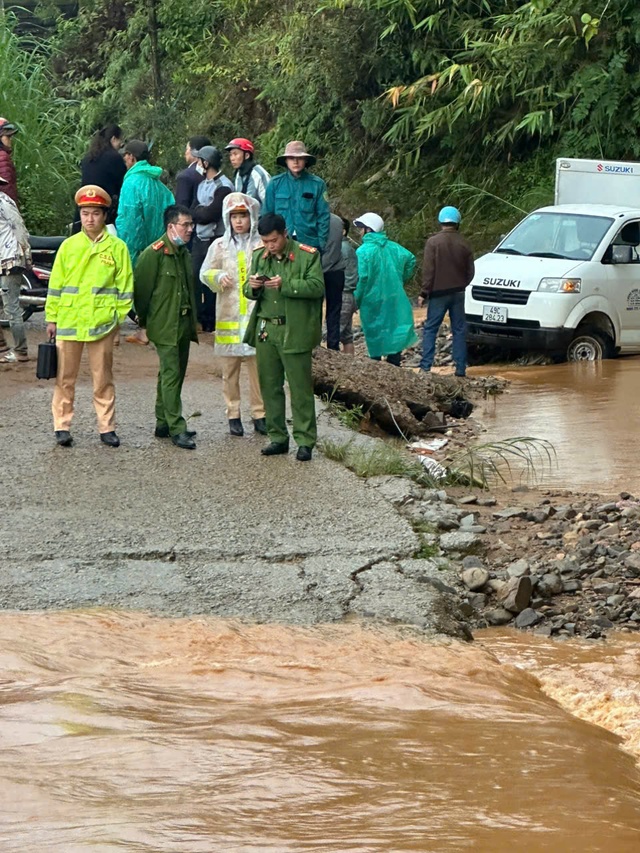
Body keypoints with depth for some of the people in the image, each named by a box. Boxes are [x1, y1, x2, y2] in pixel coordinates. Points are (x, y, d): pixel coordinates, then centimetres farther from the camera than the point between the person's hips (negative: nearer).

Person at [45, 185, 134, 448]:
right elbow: (56, 284, 8)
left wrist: (119, 317, -3)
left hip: (102, 322, -1)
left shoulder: (117, 247, 3)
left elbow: (125, 286, 4)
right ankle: (62, 426, 10)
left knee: (103, 378, 5)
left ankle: (107, 428, 10)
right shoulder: (68, 246, 6)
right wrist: (51, 318, 4)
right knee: (65, 377, 4)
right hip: (69, 321, 1)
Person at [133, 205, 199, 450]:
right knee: (171, 376, -9)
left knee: (173, 375, 13)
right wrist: (144, 320, -4)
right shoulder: (154, 253, -13)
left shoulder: (184, 254, 13)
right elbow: (141, 287, -11)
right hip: (165, 327, -8)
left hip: (183, 326, 8)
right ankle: (176, 429, -11)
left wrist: (192, 323, 17)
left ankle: (163, 424, 21)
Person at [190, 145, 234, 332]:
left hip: (215, 240, -8)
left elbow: (209, 215, -17)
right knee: (195, 278, 8)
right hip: (199, 239, 8)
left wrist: (197, 211, -2)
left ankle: (208, 321, 3)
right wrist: (202, 211, -5)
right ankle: (197, 317, 16)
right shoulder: (203, 184, 16)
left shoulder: (223, 186, -12)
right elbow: (194, 212, 14)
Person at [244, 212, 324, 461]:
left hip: (294, 331, -6)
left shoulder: (307, 255, -6)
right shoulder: (259, 256, 12)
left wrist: (285, 285, -25)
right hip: (265, 330, 6)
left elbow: (317, 287, -16)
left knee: (301, 388, -2)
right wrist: (252, 287, -10)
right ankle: (278, 438, 17)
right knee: (269, 387, 9)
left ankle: (305, 441, 3)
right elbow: (249, 292, 15)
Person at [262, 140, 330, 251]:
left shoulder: (317, 184, 1)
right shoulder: (275, 184, 4)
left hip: (309, 242, -1)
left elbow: (323, 216, 2)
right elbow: (266, 214, 10)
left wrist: (322, 244, -3)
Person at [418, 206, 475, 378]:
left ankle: (425, 366, -6)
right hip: (458, 293, 3)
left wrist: (424, 293, -8)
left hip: (439, 293, -3)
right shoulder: (464, 244, 3)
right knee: (459, 330, 8)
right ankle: (460, 368, 6)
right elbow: (470, 271, 9)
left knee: (430, 329, 2)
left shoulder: (433, 242, -10)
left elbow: (428, 270, -13)